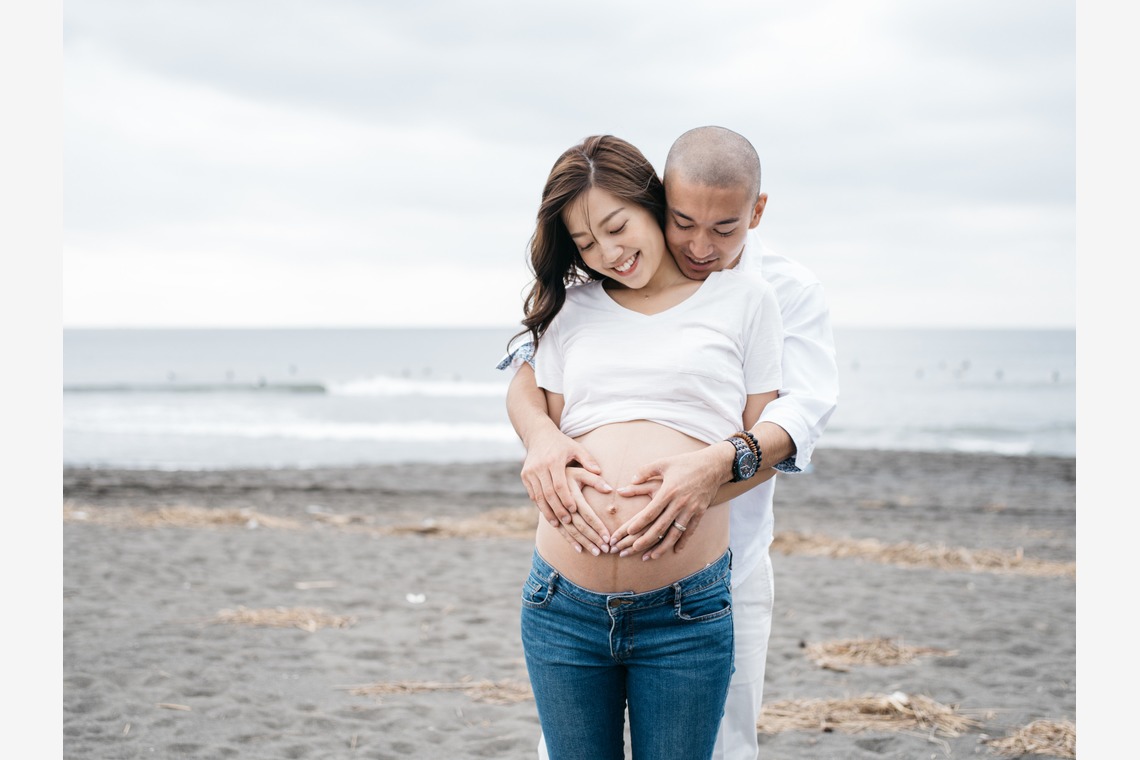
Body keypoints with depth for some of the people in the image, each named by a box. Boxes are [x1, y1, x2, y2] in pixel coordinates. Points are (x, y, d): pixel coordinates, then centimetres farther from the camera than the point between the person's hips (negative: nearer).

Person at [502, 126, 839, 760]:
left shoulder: (790, 292, -5)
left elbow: (802, 412, -19)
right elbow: (531, 363, -11)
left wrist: (717, 466, -41)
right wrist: (540, 432, -36)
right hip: (597, 556, 1)